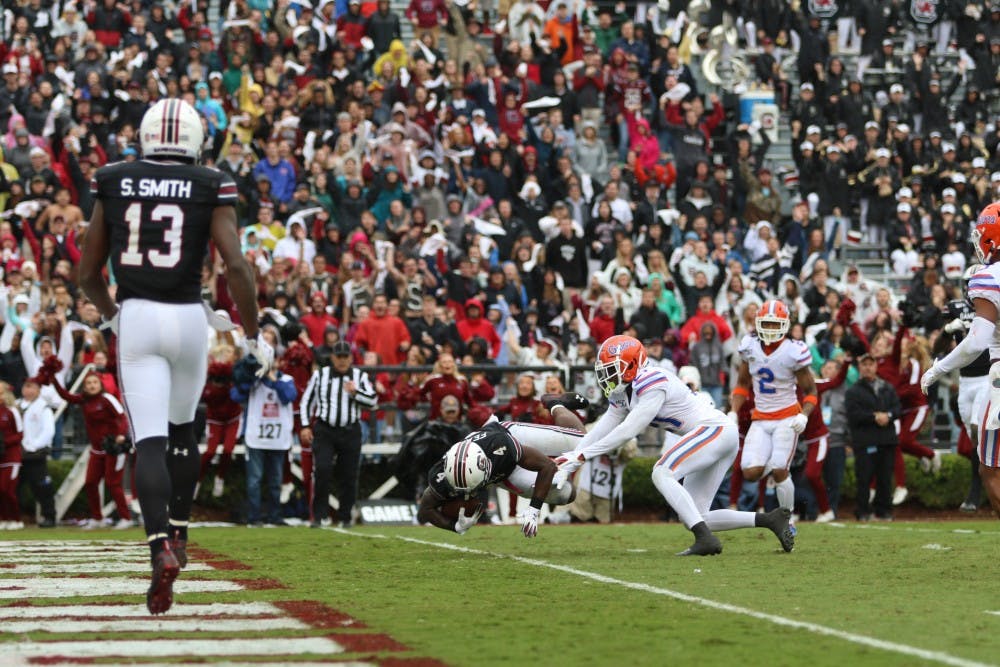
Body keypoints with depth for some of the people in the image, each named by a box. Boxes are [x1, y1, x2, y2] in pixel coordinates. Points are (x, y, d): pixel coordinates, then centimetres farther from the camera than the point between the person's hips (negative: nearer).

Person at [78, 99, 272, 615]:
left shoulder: (112, 186, 6)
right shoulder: (211, 190, 0)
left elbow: (88, 274, 11)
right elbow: (236, 267, -10)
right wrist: (254, 336, 0)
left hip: (135, 319, 0)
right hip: (188, 319, 0)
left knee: (149, 441, -6)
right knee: (182, 426, 24)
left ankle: (161, 550, -26)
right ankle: (178, 533, 32)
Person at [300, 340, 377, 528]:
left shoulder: (360, 377, 7)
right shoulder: (319, 375, 7)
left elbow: (373, 402, 1)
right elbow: (306, 401, 11)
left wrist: (355, 392, -15)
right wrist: (305, 426, 2)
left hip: (350, 433, 1)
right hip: (324, 431, -1)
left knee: (349, 476, 2)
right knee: (322, 470, -15)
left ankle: (345, 517, 13)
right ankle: (318, 515, -9)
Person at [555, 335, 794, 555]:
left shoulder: (651, 384, -18)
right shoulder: (624, 394, 12)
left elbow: (627, 432, -21)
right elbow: (601, 431, 12)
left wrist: (581, 455, -18)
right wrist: (568, 464, 3)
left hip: (716, 430, -10)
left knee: (662, 473, -24)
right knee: (693, 517, 3)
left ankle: (705, 539, -30)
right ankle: (770, 519, 6)